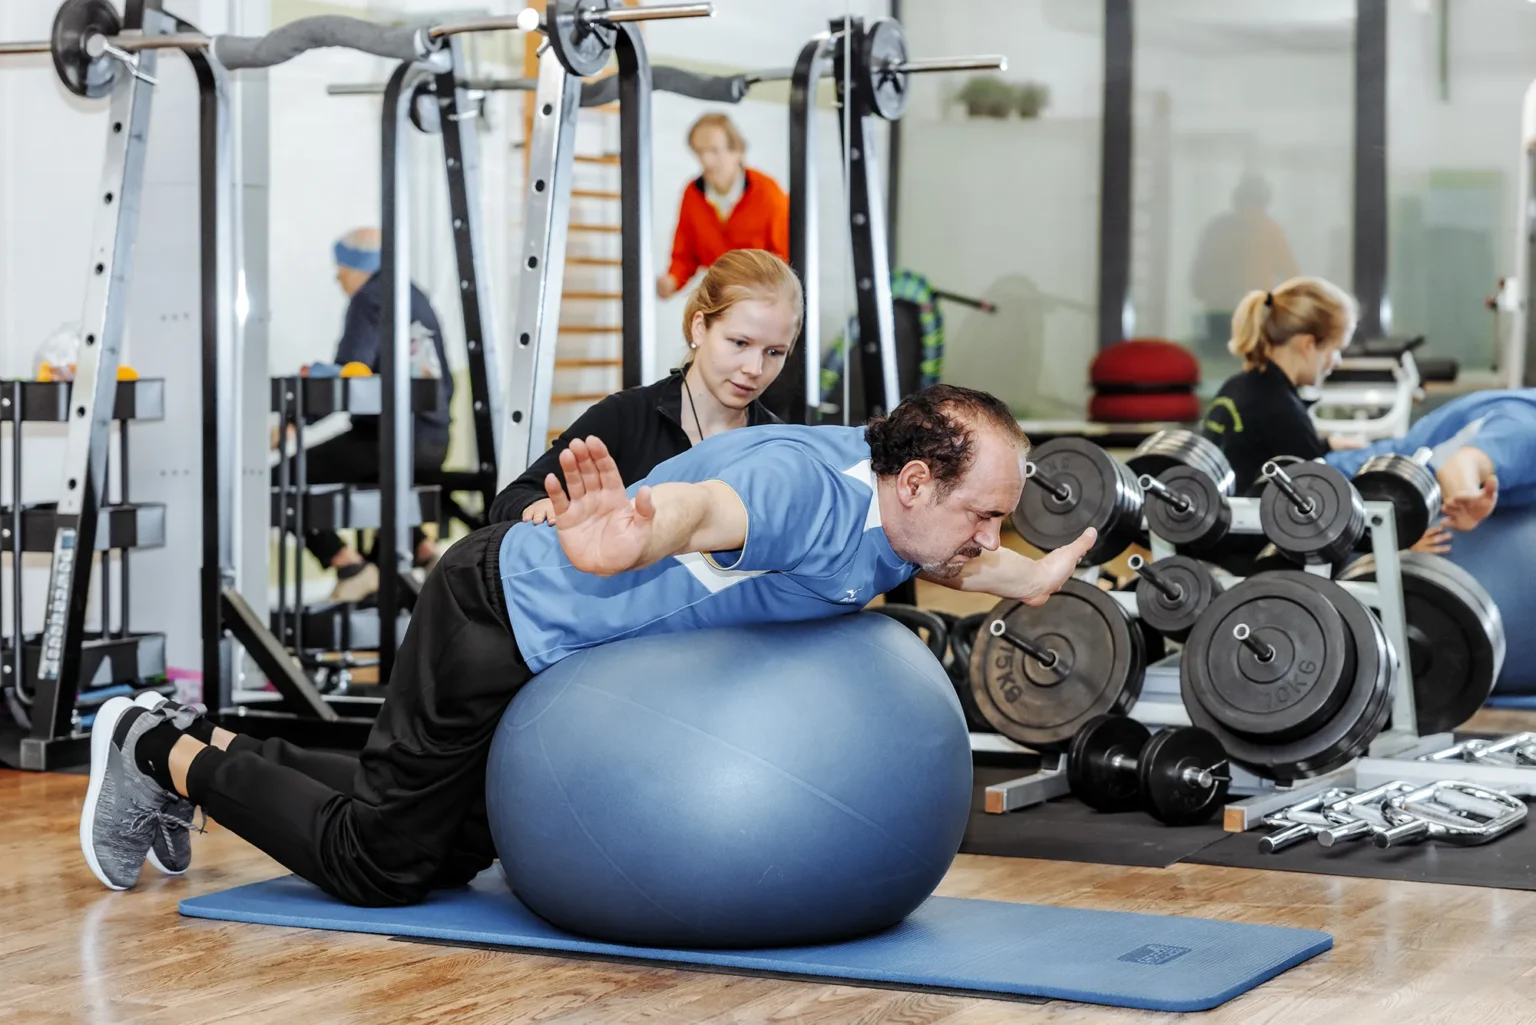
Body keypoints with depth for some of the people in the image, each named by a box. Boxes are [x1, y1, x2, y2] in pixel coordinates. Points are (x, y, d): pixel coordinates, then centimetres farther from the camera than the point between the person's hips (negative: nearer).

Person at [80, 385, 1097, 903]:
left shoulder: (896, 510, -6)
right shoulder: (812, 489, -35)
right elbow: (700, 507, -58)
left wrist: (1034, 575, 20)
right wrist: (627, 536, -77)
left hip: (546, 645, 10)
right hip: (505, 615, -10)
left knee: (452, 851, 23)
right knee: (378, 864, 0)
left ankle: (209, 743, 34)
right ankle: (163, 753, 17)